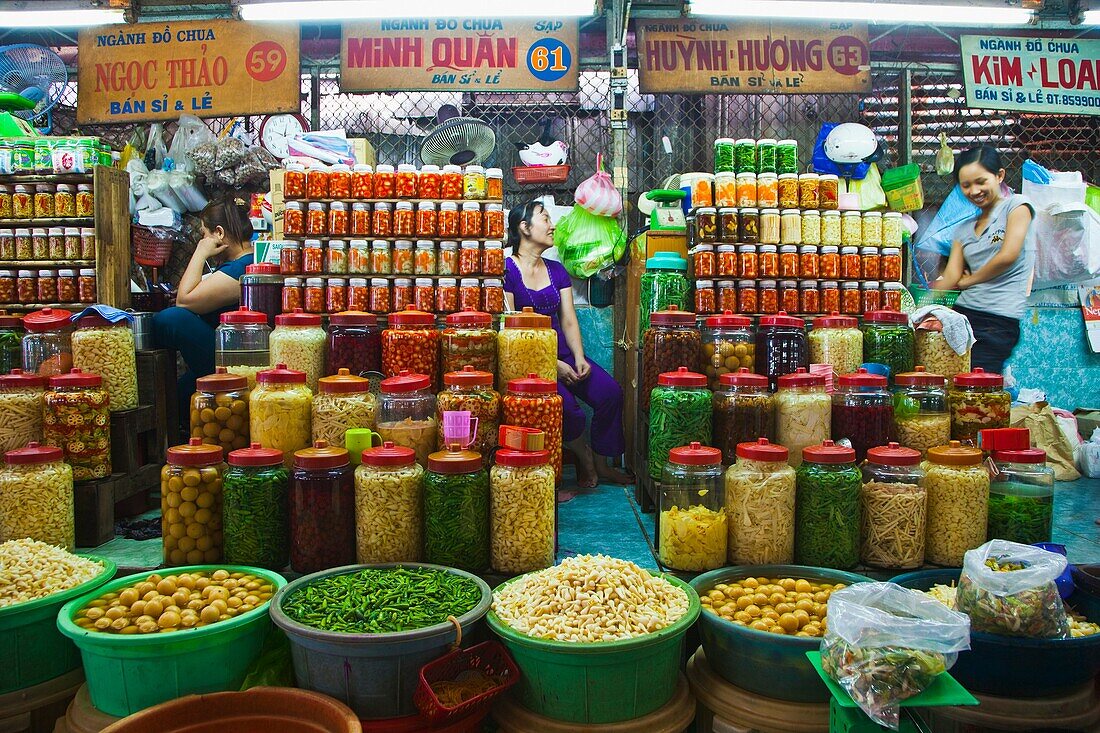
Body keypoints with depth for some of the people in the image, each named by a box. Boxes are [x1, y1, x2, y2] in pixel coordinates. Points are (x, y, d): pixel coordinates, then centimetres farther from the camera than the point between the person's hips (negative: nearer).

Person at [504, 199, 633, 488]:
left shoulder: (557, 270, 16)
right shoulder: (507, 270, -6)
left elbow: (568, 320, 12)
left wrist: (579, 357, -8)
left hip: (561, 352, 6)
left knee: (611, 391, -15)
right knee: (566, 405, -29)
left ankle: (601, 464, 4)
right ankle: (583, 457, 3)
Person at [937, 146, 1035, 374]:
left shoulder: (1016, 205, 4)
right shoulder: (963, 229, 19)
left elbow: (1008, 256, -10)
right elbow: (951, 276, 7)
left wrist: (968, 281, 5)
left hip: (1000, 318, -5)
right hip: (962, 312, 5)